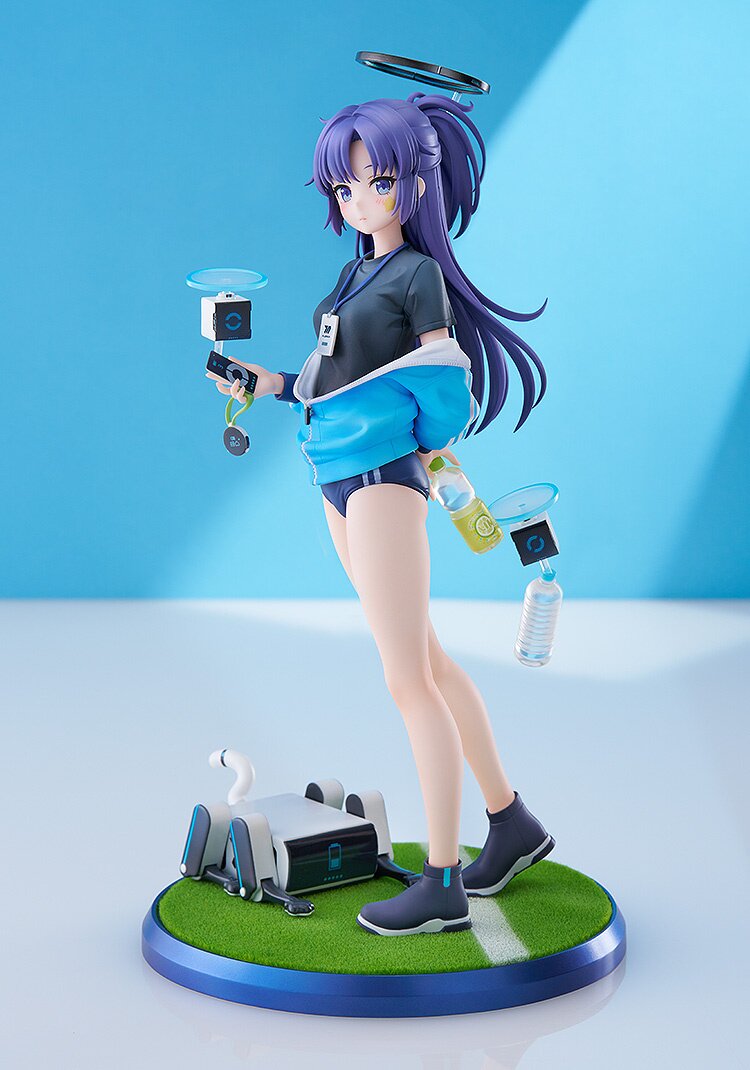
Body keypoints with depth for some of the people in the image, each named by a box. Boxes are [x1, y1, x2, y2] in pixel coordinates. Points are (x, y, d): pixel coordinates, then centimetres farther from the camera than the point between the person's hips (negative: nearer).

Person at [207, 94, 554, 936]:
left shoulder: (420, 274, -9)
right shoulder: (359, 270, 15)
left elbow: (443, 386, -11)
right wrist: (272, 385, 8)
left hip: (384, 477, -9)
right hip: (339, 482, 9)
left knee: (409, 680, -7)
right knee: (427, 661, 15)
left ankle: (441, 887, -1)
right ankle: (510, 821, 28)